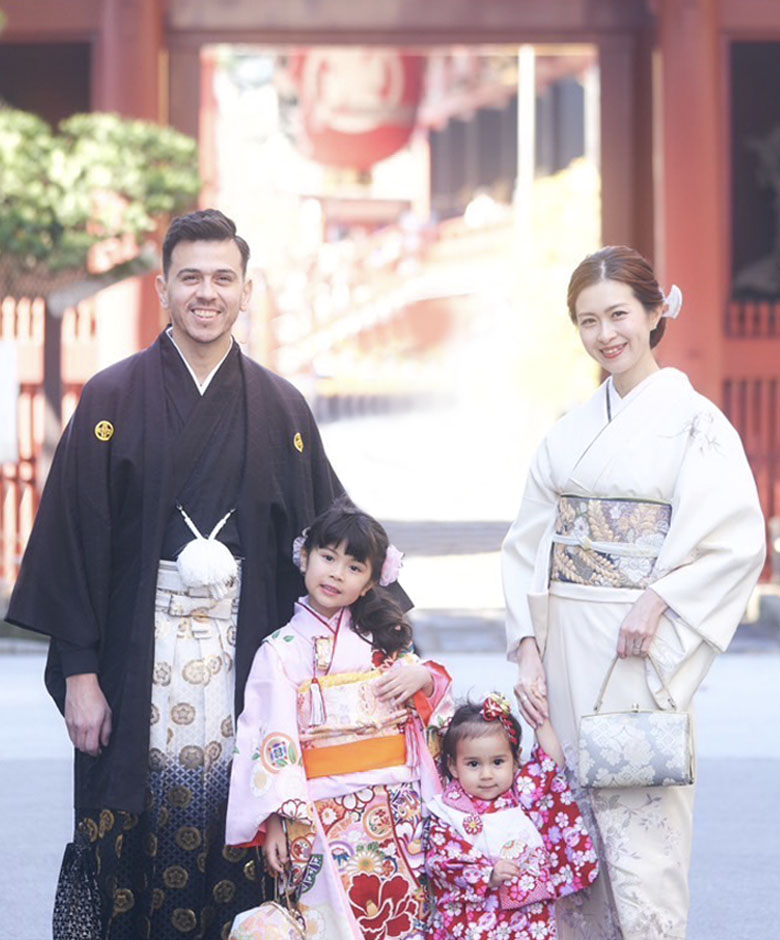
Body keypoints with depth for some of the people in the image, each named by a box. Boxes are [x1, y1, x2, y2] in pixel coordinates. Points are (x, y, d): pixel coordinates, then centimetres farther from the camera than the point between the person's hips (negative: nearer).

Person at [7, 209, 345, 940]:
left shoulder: (280, 408, 8)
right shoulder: (112, 400, 1)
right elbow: (73, 536, -1)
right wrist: (78, 672, -6)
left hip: (245, 651, 2)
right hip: (141, 652, -1)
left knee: (232, 839, 0)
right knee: (140, 848, 0)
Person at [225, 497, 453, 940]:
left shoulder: (380, 638, 13)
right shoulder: (283, 650, 1)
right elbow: (273, 736, -5)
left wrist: (423, 677, -3)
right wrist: (275, 817, -12)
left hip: (398, 806, 4)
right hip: (326, 813, -4)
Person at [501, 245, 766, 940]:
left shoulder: (694, 421, -2)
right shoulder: (570, 432, 13)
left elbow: (739, 539, -11)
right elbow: (527, 545, 11)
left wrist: (659, 597, -20)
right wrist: (527, 647, 0)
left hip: (641, 650, -5)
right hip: (565, 650, 5)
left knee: (639, 829, -7)